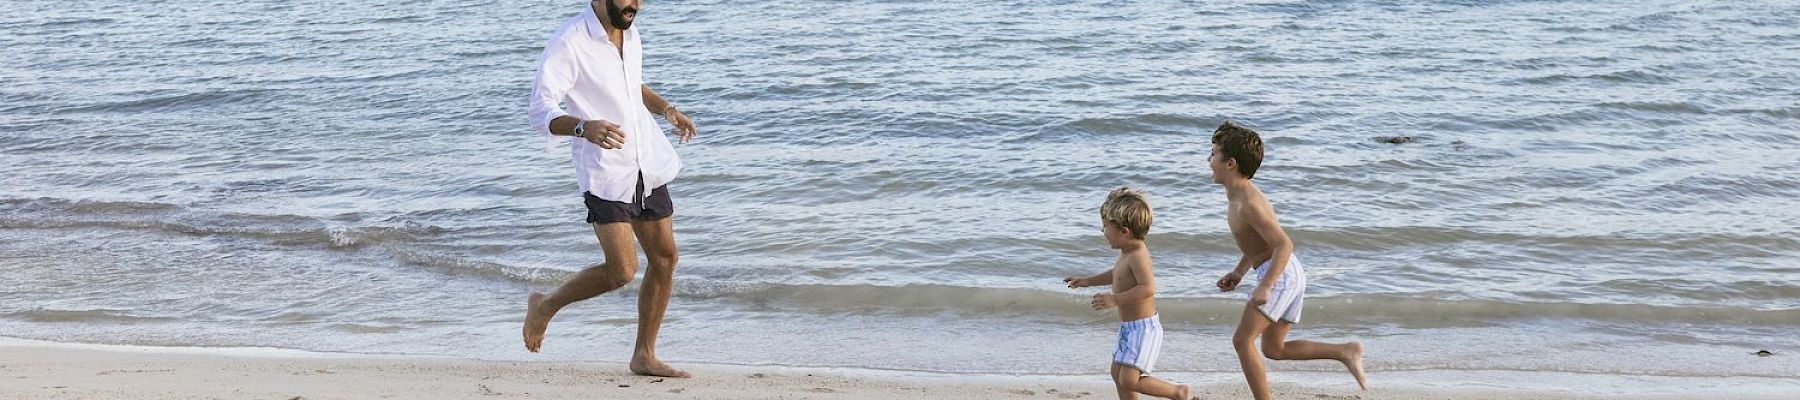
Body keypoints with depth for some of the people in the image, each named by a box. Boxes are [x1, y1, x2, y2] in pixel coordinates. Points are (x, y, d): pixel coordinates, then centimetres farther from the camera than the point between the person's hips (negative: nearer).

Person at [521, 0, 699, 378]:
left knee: (665, 257, 7)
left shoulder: (629, 34, 9)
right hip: (605, 172, -8)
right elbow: (541, 111, -20)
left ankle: (644, 356, 19)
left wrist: (666, 108, 8)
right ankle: (545, 305, 13)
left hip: (648, 166, 8)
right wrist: (584, 127, -39)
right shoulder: (568, 43, -16)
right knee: (622, 270, -13)